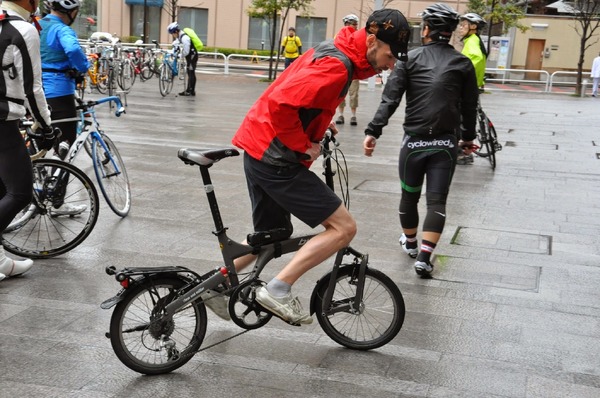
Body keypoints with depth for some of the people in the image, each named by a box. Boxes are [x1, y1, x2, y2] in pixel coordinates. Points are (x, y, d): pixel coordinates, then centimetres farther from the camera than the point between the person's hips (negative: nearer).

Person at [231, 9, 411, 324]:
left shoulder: (334, 51, 11)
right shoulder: (336, 67, -21)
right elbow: (281, 104, -29)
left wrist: (321, 121, 16)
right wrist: (305, 147, -16)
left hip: (260, 152, 10)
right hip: (277, 160, -10)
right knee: (343, 227, -7)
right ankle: (278, 289, -5)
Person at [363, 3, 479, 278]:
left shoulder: (409, 59, 1)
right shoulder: (463, 64, 4)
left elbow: (390, 99, -9)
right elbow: (470, 106, 8)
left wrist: (373, 131, -12)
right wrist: (468, 137, 23)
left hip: (414, 141, 0)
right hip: (446, 143, 0)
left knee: (409, 195, 18)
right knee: (437, 200, 2)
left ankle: (409, 243, 37)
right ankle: (424, 257, -8)